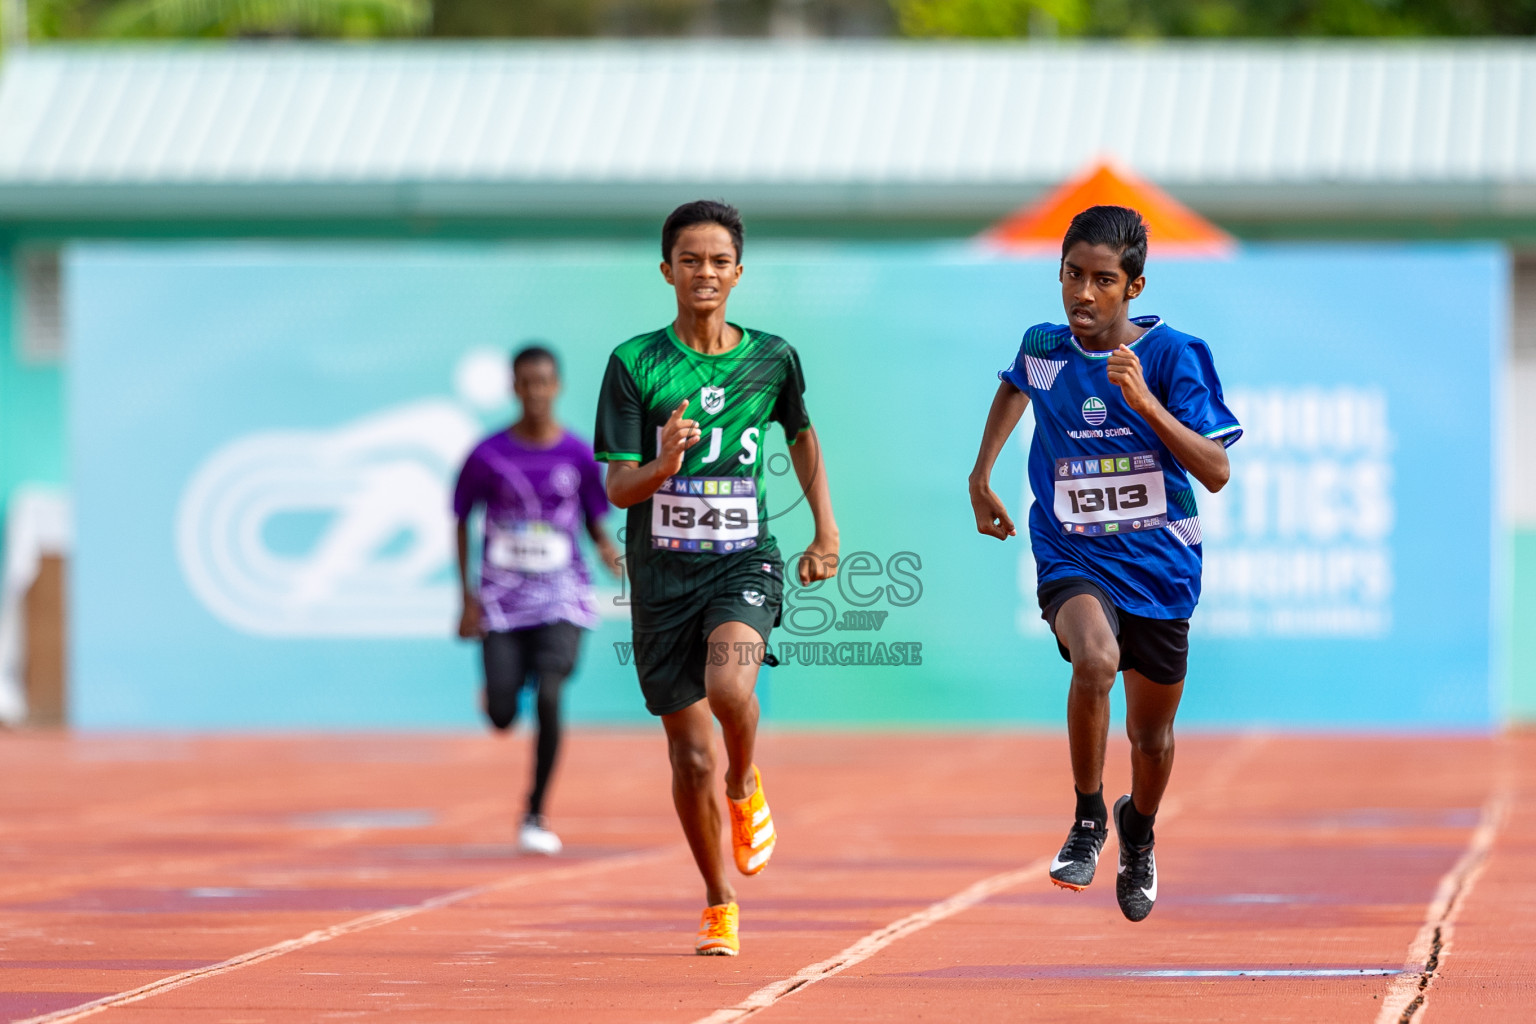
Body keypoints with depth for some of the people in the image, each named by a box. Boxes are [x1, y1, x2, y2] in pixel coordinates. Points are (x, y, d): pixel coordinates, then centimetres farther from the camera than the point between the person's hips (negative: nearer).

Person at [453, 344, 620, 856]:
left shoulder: (579, 456, -2)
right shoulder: (488, 456, -4)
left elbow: (594, 518, 8)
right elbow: (461, 521, 5)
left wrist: (606, 546, -16)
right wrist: (467, 597, -1)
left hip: (561, 597, 0)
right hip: (502, 598, 0)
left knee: (548, 697, -19)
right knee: (501, 718, -5)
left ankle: (536, 815, -6)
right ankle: (496, 688, 37)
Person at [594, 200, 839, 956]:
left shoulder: (771, 358, 2)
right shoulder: (635, 364, -4)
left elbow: (802, 437, 22)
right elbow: (617, 488, -6)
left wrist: (826, 532, 18)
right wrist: (663, 466, -27)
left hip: (745, 560, 0)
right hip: (663, 572, 0)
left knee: (729, 686, -30)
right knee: (692, 757, 2)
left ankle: (746, 787, 4)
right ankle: (719, 906, 22)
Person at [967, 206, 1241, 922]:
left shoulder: (1172, 354, -11)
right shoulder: (1042, 347, -1)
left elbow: (1216, 471, -18)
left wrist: (1145, 402, -28)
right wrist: (981, 475, 25)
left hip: (1160, 566, 0)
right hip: (1073, 559, 0)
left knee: (1151, 734, 12)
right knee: (1096, 658, -33)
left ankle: (1138, 829, 47)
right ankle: (1087, 818, -13)